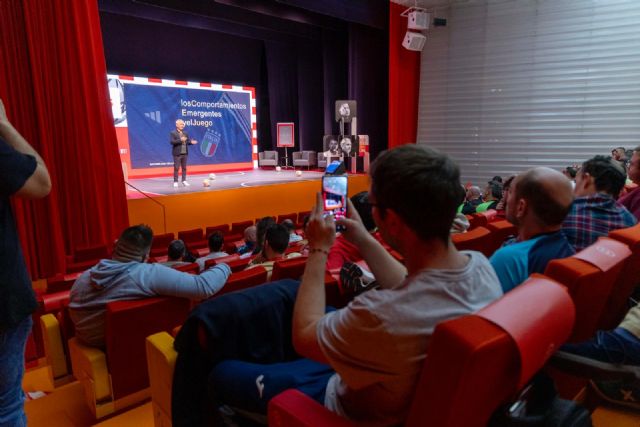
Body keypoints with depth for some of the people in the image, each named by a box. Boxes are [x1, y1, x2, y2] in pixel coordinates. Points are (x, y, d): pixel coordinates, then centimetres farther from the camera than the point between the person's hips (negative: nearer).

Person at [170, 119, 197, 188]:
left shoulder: (185, 133, 13)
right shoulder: (173, 133, -5)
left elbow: (188, 141, 12)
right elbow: (172, 142, -16)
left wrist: (191, 142, -10)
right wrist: (180, 140, -23)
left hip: (185, 153, 6)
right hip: (177, 154, -5)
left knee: (184, 168, 10)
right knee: (176, 168, -1)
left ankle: (184, 181, 18)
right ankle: (175, 181, 5)